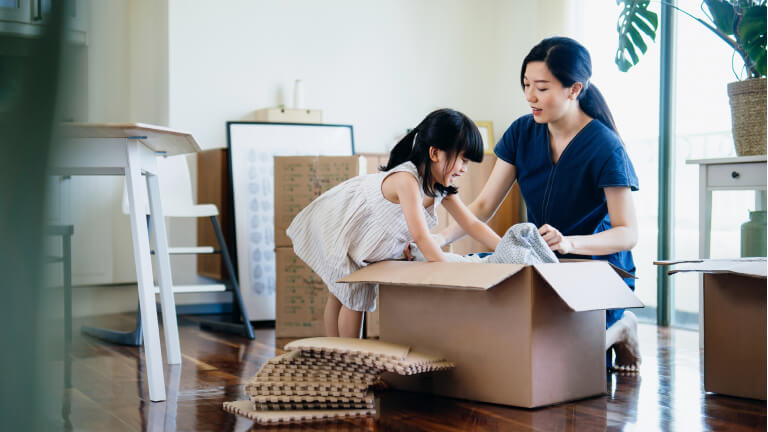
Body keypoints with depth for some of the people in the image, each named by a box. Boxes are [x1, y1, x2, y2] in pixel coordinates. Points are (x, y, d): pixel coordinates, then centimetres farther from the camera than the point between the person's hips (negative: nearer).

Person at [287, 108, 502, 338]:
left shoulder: (441, 187, -9)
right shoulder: (406, 179, -37)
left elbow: (472, 224, -5)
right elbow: (421, 236, -40)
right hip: (333, 227, -9)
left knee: (340, 295, 17)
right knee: (354, 298, -5)